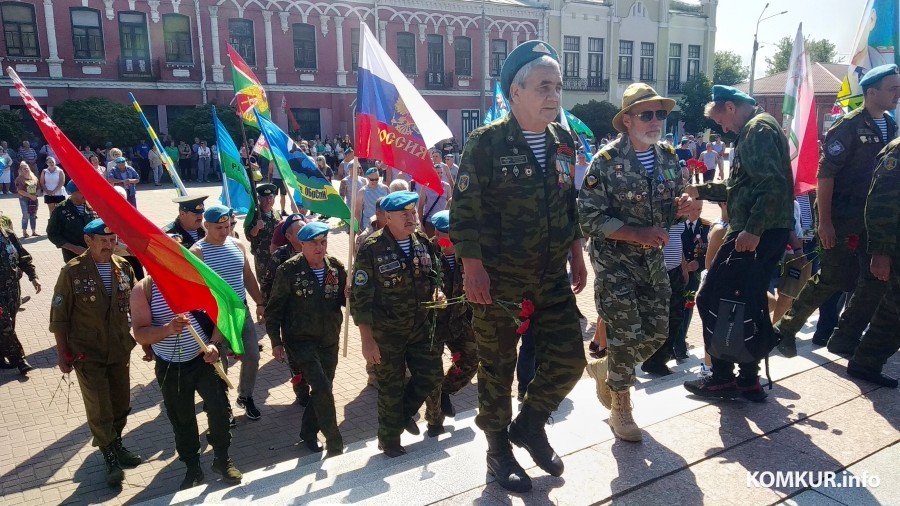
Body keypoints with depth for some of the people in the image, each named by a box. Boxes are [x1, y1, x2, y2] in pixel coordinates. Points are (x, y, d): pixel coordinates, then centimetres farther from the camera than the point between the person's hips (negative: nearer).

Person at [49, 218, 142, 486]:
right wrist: (62, 353, -4)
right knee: (99, 409, 2)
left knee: (121, 404, 15)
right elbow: (59, 316, -6)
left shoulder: (124, 267, -2)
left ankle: (114, 443, 38)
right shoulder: (73, 271, -12)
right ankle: (110, 456, 20)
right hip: (87, 354, -4)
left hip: (120, 350, 4)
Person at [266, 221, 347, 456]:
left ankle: (309, 432, 37)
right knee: (322, 389, -13)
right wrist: (276, 341, -6)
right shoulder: (289, 270, -12)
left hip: (329, 340, 5)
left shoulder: (336, 267, -2)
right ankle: (335, 444, 1)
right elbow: (274, 308, -5)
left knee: (323, 389, 14)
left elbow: (345, 298, 6)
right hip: (301, 340, -5)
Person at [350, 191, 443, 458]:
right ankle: (389, 440, 29)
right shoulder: (371, 249, -16)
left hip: (421, 326, 5)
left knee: (432, 375, 9)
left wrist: (436, 293, -2)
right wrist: (367, 339, -17)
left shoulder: (423, 243, 1)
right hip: (386, 331, -5)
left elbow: (436, 277, 18)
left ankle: (405, 413, 38)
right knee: (391, 387, 6)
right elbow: (360, 298, -15)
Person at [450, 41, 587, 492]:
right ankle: (498, 449, 31)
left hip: (552, 277, 6)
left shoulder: (563, 142, 7)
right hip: (498, 281, -5)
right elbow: (464, 210, -14)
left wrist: (576, 254, 12)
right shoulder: (486, 143, -12)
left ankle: (529, 425, 33)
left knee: (568, 360, 6)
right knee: (496, 368, 9)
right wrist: (473, 268, -18)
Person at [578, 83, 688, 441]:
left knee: (657, 332, 9)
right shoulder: (606, 161, -14)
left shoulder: (668, 158, 5)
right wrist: (637, 234, -23)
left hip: (653, 260, 6)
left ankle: (604, 368, 36)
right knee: (627, 337, -3)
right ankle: (620, 409, 20)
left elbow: (670, 209, 15)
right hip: (614, 263, -6)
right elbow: (589, 217, -17)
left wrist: (680, 206, -9)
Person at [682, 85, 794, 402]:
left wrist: (752, 229, -27)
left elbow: (772, 185, -23)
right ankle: (749, 379, 23)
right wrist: (702, 191, 24)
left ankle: (722, 378, 4)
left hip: (753, 235, -11)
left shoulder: (758, 129, -11)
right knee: (751, 303, 15)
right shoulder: (759, 129, 21)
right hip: (766, 233, 11)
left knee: (710, 299, -4)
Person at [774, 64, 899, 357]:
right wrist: (824, 221, -20)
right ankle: (786, 329, 12)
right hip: (843, 218, -7)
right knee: (831, 280, -4)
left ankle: (845, 338, 18)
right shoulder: (848, 126, -11)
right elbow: (825, 173, -16)